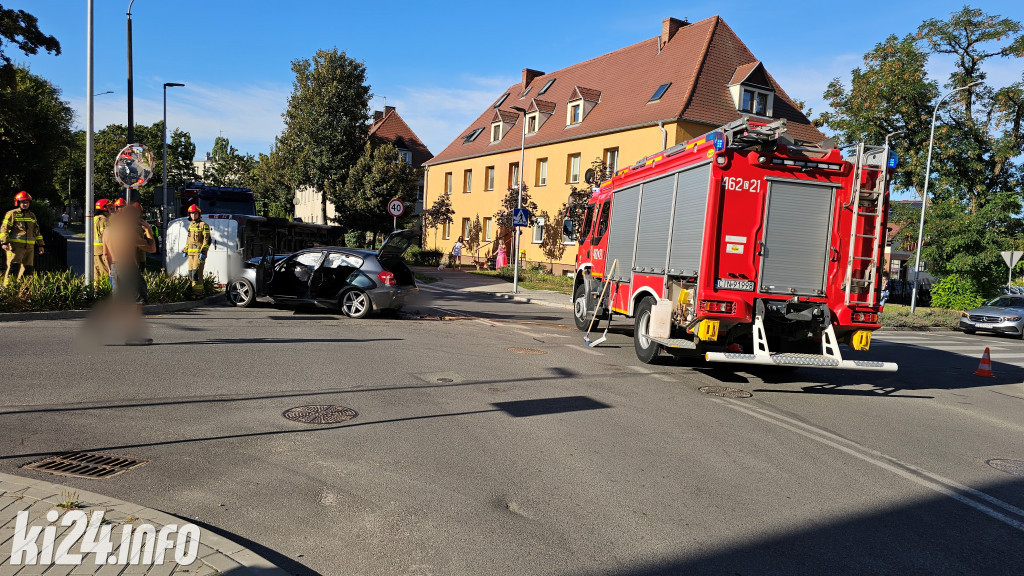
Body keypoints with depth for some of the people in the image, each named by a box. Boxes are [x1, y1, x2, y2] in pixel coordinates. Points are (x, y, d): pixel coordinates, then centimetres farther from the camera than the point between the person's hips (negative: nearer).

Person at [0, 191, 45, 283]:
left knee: (28, 268, 8)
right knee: (14, 267, -13)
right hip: (15, 246, -6)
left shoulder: (32, 216, 20)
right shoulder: (12, 214, 2)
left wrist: (40, 244, 20)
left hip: (29, 247, 6)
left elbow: (37, 231, 25)